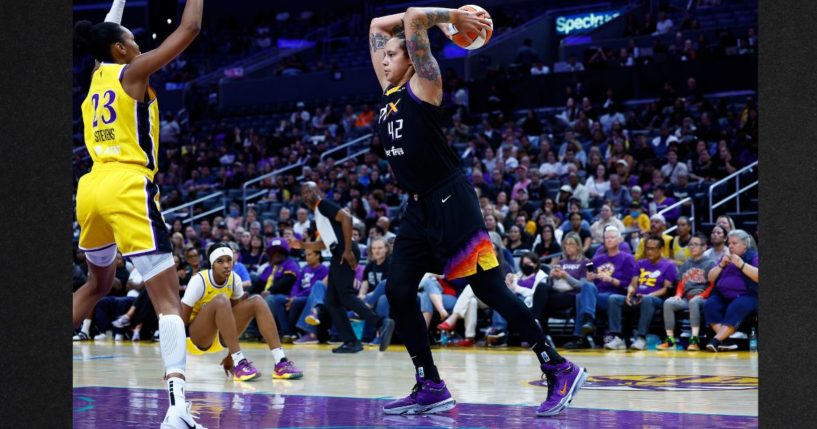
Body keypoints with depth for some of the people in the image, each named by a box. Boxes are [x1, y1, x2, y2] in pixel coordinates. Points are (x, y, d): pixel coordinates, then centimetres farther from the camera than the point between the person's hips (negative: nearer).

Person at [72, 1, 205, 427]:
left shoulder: (96, 74, 18)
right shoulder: (132, 72, 0)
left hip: (92, 188, 7)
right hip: (127, 189, -7)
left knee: (98, 282, 31)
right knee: (167, 296, -12)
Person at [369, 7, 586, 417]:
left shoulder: (422, 84, -7)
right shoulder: (390, 91, 14)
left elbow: (413, 17, -17)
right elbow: (378, 25, 19)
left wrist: (453, 16, -4)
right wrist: (447, 19, 15)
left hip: (450, 202, -9)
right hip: (418, 207, 9)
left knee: (489, 289, -10)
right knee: (398, 291, 2)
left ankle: (559, 370, -5)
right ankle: (431, 387, 8)